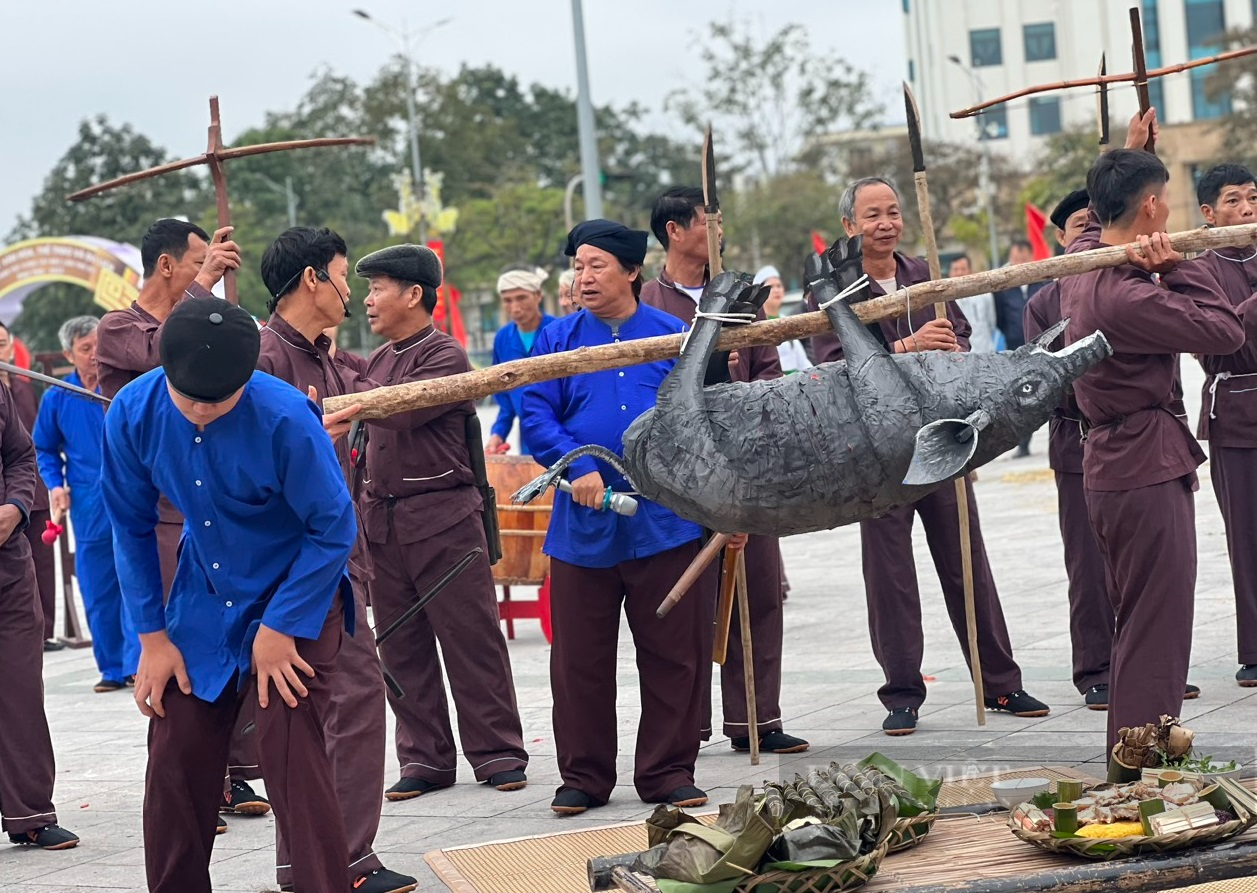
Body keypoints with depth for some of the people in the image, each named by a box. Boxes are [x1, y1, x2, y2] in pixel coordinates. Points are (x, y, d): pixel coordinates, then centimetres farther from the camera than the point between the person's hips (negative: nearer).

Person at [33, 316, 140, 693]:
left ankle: (136, 664, -7)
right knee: (98, 594, 7)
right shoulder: (57, 399, 3)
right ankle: (112, 668, 17)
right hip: (89, 510, 3)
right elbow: (45, 450, 17)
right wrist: (55, 485, 2)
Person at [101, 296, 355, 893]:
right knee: (175, 764, 5)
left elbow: (333, 530, -16)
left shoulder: (285, 418, -28)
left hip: (295, 599, -4)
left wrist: (280, 629, -16)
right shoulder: (133, 413, -15)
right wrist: (152, 635, -2)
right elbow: (132, 528, -1)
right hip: (202, 606, 4)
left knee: (292, 760, -14)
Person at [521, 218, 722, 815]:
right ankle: (584, 777, 18)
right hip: (583, 523, 1)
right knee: (580, 660, 6)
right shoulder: (558, 339, 7)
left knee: (674, 655, 4)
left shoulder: (675, 337, 5)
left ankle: (668, 772, 16)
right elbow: (536, 416, -1)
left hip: (666, 521, -1)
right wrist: (578, 468, -17)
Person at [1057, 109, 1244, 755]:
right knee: (1156, 631, -6)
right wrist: (1178, 264, -15)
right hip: (1147, 469, -10)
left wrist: (1129, 155, 33)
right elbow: (1227, 331, -21)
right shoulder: (1126, 296, -24)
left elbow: (1100, 219, 31)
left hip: (1109, 464, 10)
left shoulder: (1082, 261, 6)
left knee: (1137, 623, 18)